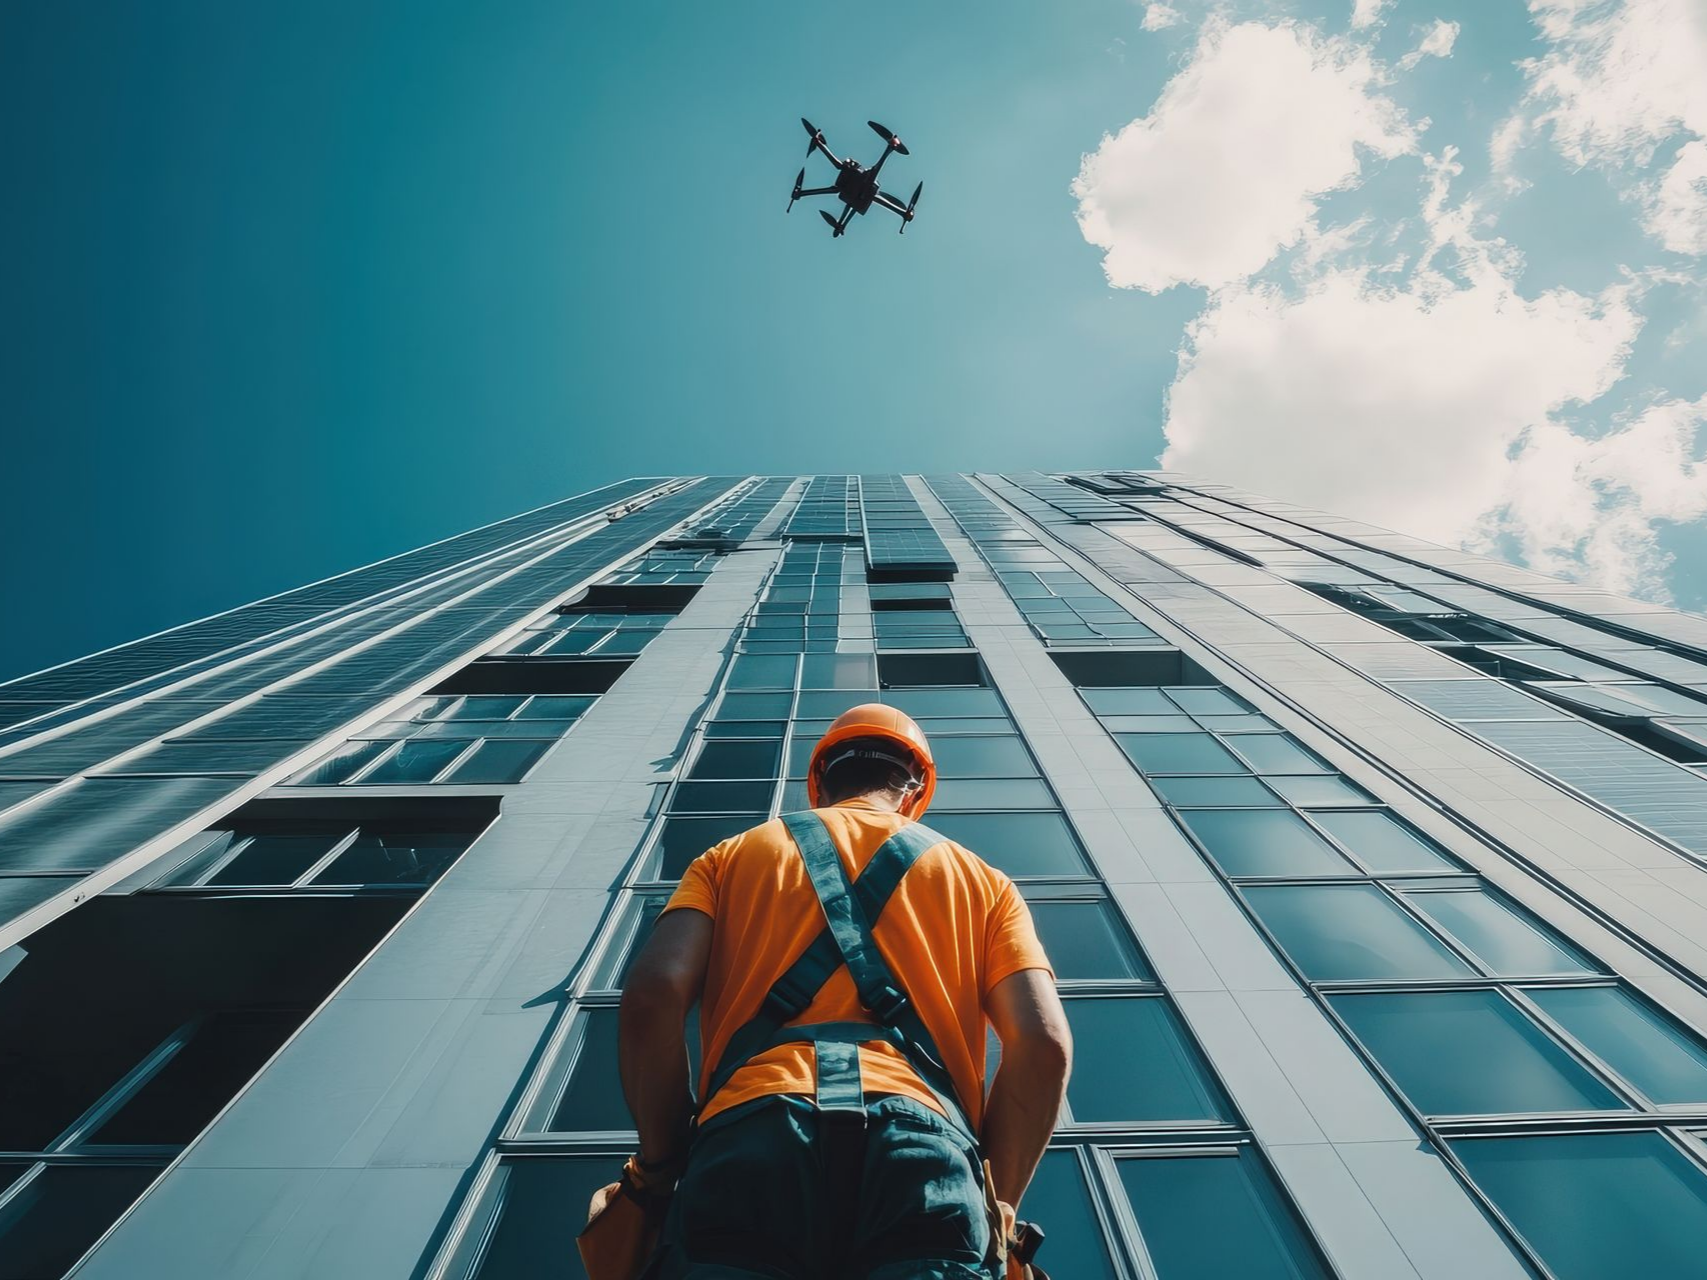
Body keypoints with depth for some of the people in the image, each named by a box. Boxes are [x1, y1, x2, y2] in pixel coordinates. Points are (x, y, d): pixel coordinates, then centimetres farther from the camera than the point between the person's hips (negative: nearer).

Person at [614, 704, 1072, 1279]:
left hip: (750, 1138, 0)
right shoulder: (983, 880, 27)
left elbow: (652, 996, 7)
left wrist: (661, 1163, 18)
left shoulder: (729, 858, 26)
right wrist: (995, 1206, 19)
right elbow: (1045, 1042, 11)